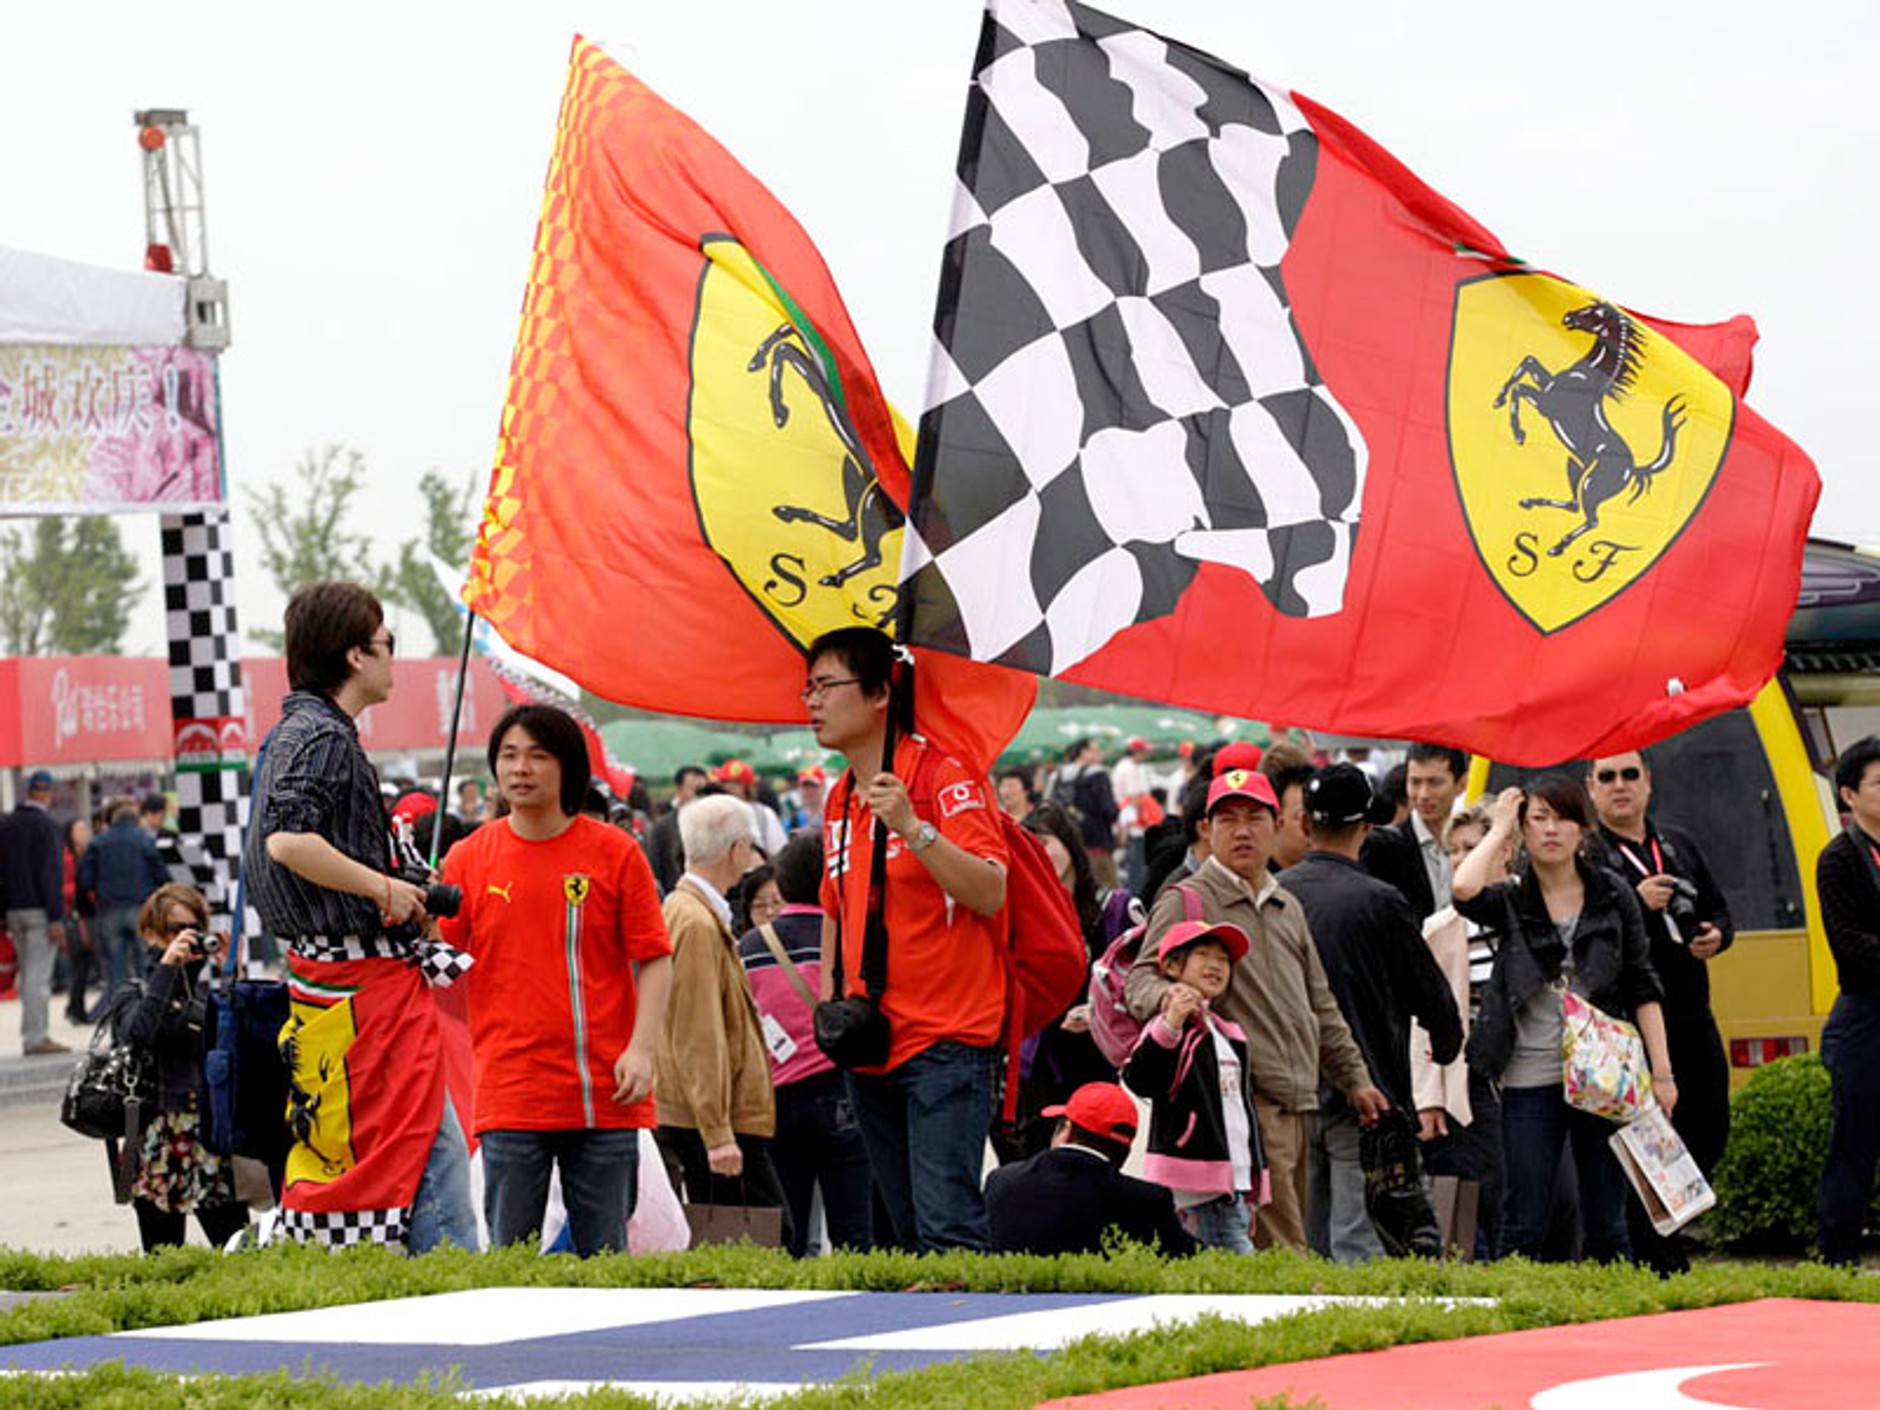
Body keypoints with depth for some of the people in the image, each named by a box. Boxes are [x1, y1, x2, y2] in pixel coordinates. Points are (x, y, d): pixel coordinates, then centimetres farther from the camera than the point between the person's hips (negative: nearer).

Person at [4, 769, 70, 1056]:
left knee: (28, 975, 13)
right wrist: (56, 917, -16)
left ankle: (37, 1034, 16)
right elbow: (49, 872, -16)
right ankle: (35, 1037, -9)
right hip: (39, 910, -7)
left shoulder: (8, 824, 12)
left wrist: (6, 911, 17)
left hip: (14, 910, 7)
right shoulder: (44, 825, -11)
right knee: (38, 975, -7)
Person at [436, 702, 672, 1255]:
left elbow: (654, 959, 3)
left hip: (603, 1094, -1)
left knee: (604, 1254, 2)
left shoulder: (614, 852, 3)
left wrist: (642, 1049, -8)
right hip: (509, 1094, 1)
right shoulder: (469, 858, 7)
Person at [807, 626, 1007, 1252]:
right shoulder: (838, 801, 15)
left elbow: (991, 894, -19)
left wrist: (912, 828, -28)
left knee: (946, 1223, -16)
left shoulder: (944, 779, -8)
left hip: (946, 1042, -7)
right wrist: (828, 1000, 17)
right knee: (901, 1232, 7)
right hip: (870, 1046, 7)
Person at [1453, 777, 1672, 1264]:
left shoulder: (1612, 895, 6)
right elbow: (1464, 890, -22)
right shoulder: (1511, 902, 2)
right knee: (1523, 1227, -1)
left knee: (1606, 1224, 6)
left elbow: (1643, 987, 7)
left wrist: (1661, 1072, 1)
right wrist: (1499, 828, -7)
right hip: (1530, 1081, -1)